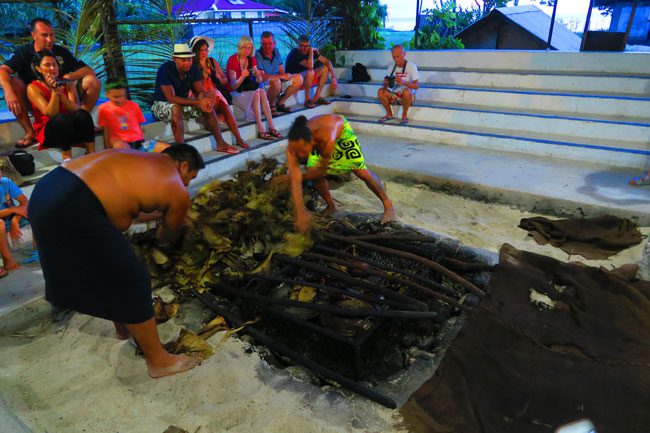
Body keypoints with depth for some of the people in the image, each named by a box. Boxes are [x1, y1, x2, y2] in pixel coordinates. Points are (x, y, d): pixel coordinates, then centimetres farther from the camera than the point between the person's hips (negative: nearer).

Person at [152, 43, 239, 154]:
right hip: (161, 105, -6)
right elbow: (171, 98, -32)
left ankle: (220, 144, -4)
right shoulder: (165, 70, -25)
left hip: (183, 102, 6)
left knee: (208, 107, -12)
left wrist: (204, 102, -29)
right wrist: (197, 102, -38)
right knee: (176, 108, -39)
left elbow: (200, 91, -4)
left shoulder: (193, 69, -6)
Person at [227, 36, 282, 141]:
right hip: (235, 93, -5)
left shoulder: (251, 59, 5)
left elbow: (259, 81, 2)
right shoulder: (232, 60, -13)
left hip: (249, 90, 5)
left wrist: (258, 75, -21)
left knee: (261, 92, -26)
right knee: (257, 93, -30)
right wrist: (242, 77, -39)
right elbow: (233, 86, -20)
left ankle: (271, 128, -29)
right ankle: (260, 130, -34)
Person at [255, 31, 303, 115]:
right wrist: (282, 76, -21)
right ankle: (271, 106, -11)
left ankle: (280, 103, 4)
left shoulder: (276, 51, 6)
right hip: (263, 86, -7)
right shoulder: (257, 55, -17)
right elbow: (262, 77, -27)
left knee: (298, 78, -2)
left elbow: (281, 71, 8)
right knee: (276, 82, -39)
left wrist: (283, 76, -16)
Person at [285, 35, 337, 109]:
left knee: (325, 68, -4)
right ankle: (307, 100, -20)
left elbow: (327, 62, 1)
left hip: (306, 78, 8)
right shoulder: (295, 53, -22)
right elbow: (310, 66, -36)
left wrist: (334, 77, -9)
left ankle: (316, 98, -5)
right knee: (310, 72, -34)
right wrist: (311, 51, -24)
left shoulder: (310, 50, -1)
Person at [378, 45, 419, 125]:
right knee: (381, 92, -20)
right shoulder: (391, 67, 3)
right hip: (395, 95, 4)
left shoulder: (411, 66, -10)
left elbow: (416, 86, -17)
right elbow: (385, 88, 3)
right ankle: (389, 115, -2)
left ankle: (404, 115, -13)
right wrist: (386, 83, -22)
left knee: (406, 91, -37)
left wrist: (404, 82, -34)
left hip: (409, 96, -4)